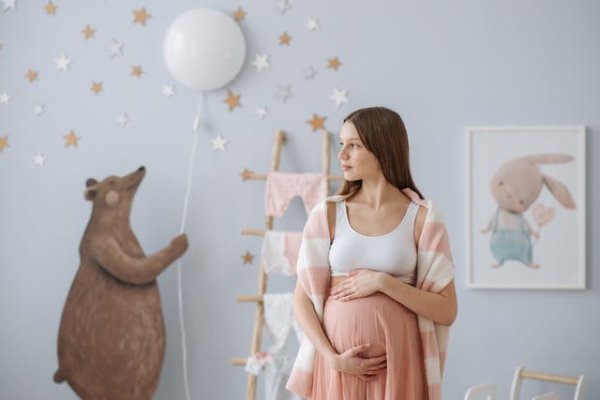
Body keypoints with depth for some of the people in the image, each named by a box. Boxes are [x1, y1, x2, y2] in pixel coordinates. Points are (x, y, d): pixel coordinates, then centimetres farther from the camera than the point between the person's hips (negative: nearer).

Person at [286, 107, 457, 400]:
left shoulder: (422, 218, -2)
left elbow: (447, 311, -3)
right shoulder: (326, 214, 2)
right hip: (340, 362, 1)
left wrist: (384, 282, -13)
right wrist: (332, 357, -11)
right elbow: (303, 300, 2)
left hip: (399, 361, -1)